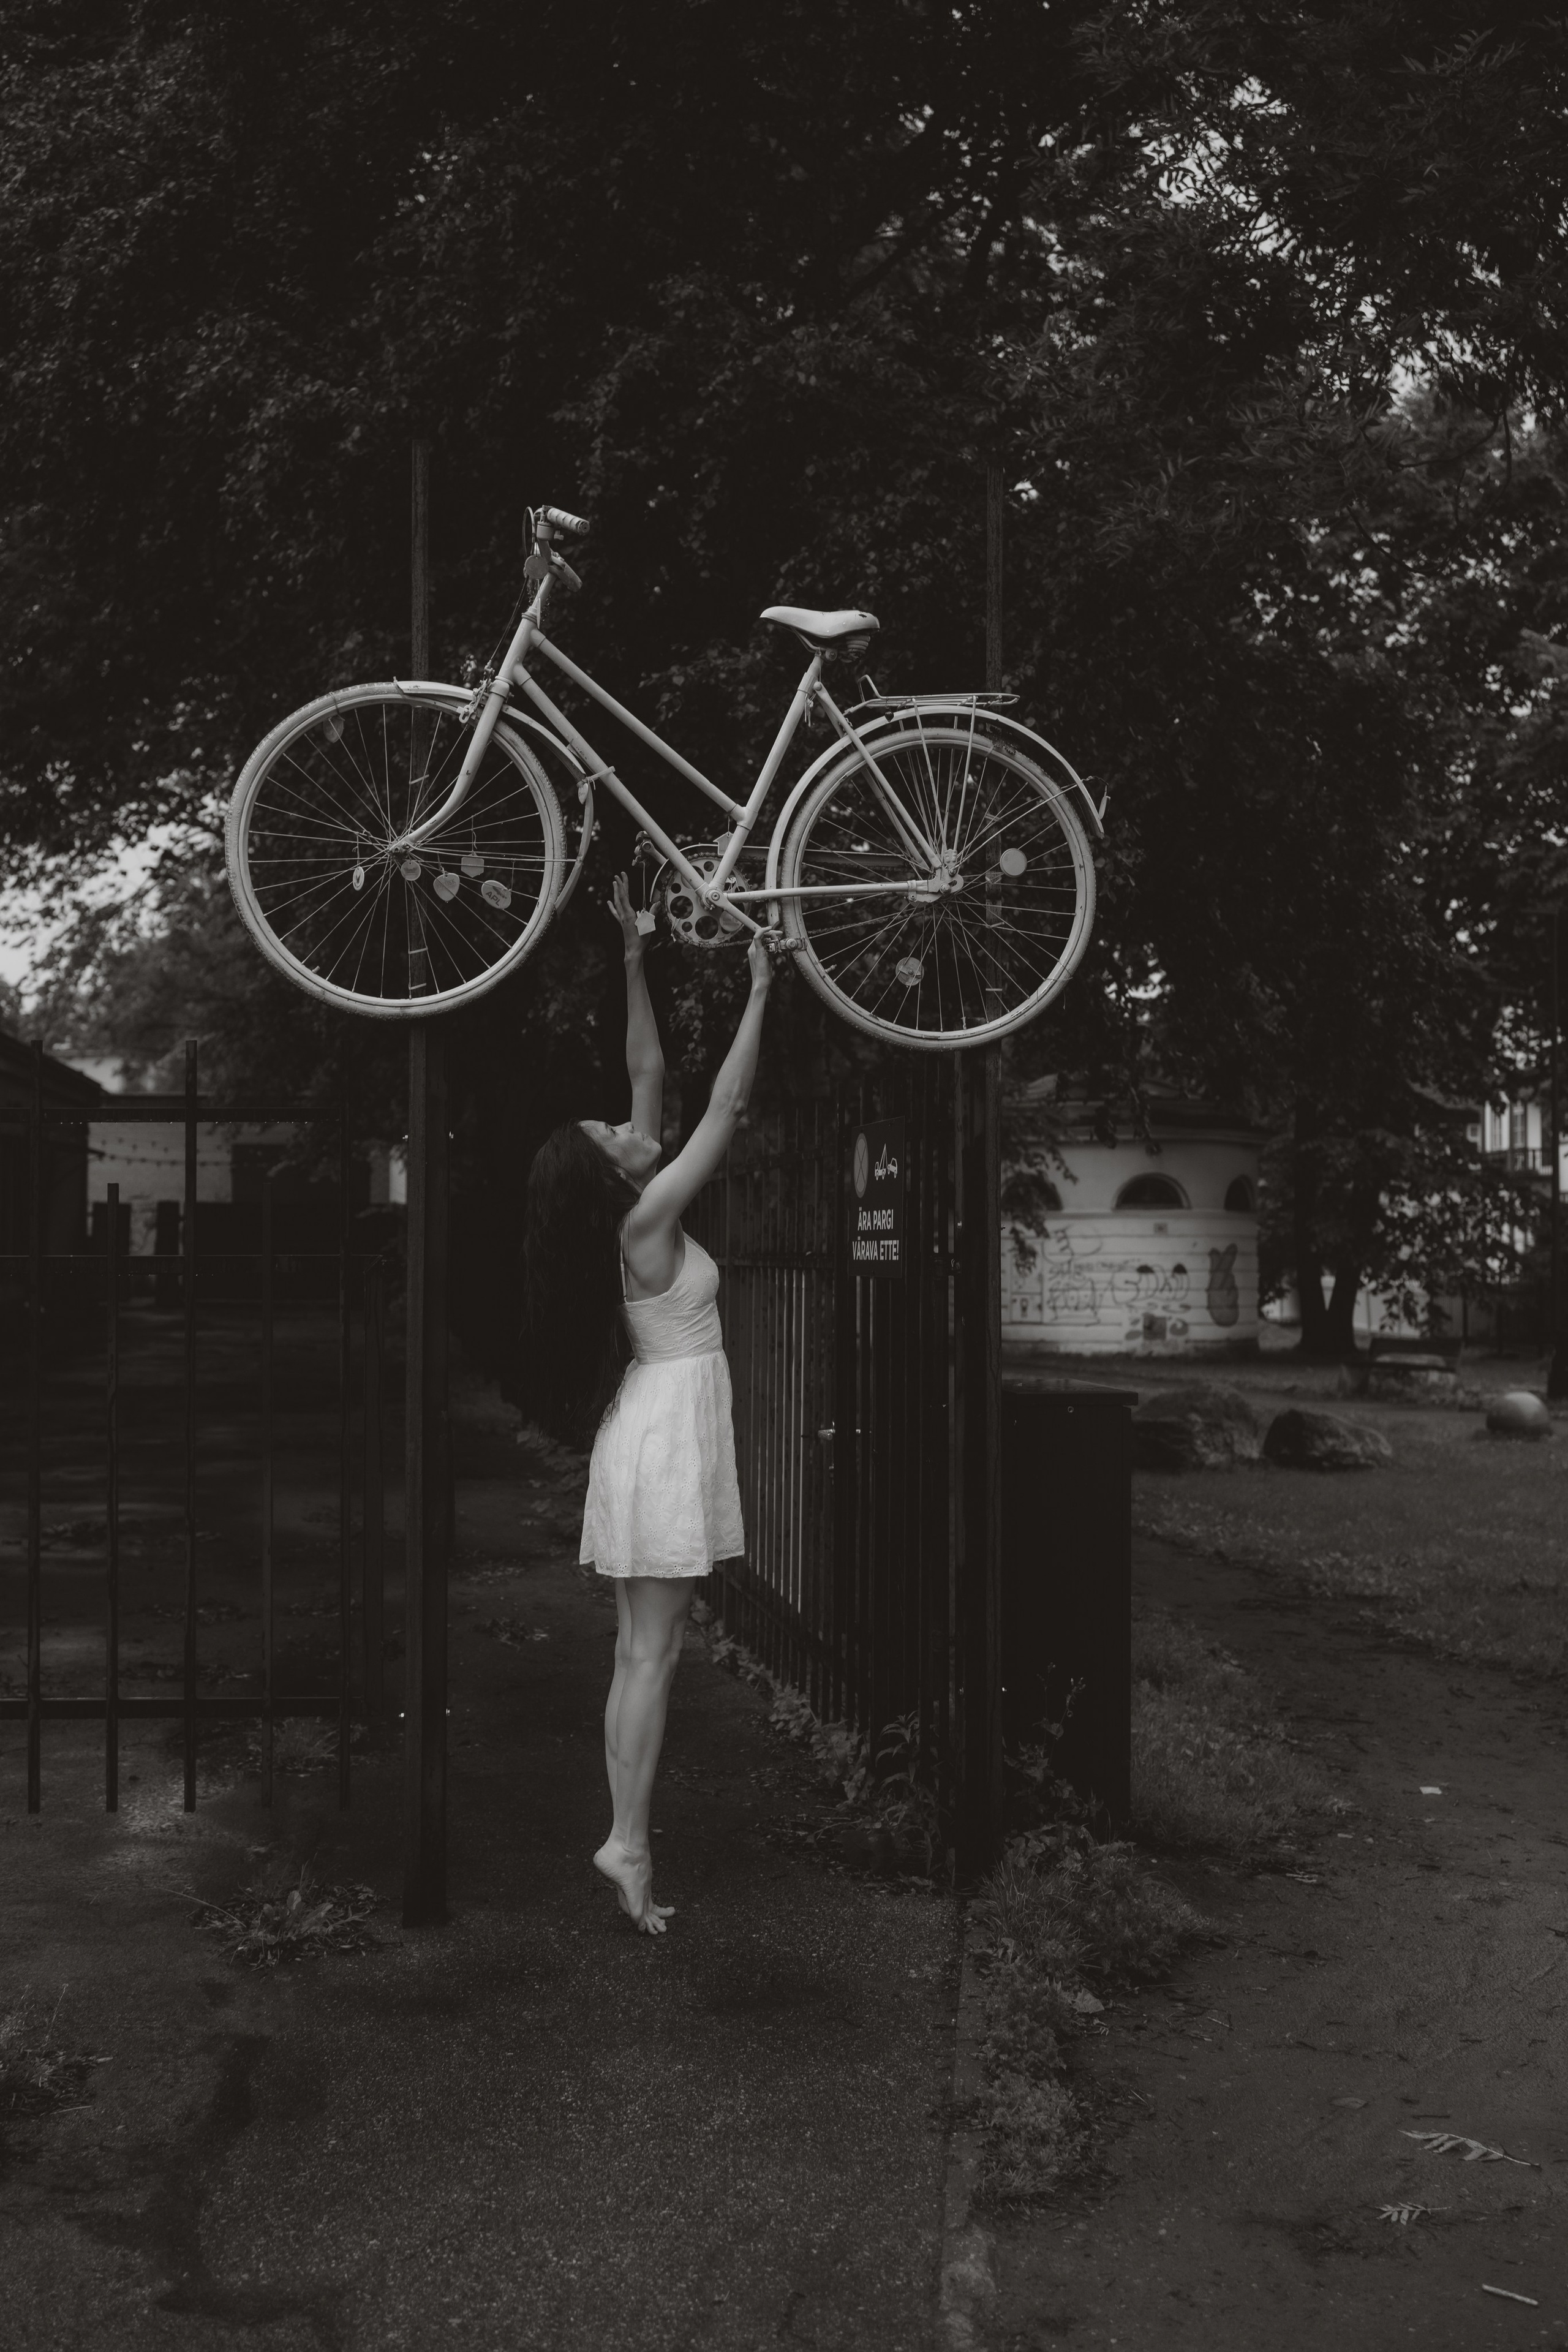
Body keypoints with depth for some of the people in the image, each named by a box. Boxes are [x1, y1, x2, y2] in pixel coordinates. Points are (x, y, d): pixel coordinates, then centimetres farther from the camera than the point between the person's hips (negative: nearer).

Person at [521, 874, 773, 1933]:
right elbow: (726, 1108, -13)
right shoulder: (649, 1222, -15)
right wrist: (759, 992, -6)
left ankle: (626, 1836, 15)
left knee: (641, 1656, 10)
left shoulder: (627, 1218, 7)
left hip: (647, 1437, 9)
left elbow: (650, 1075, 12)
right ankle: (630, 1842, -2)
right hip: (670, 1440, -9)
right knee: (652, 1656, -6)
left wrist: (635, 960, 11)